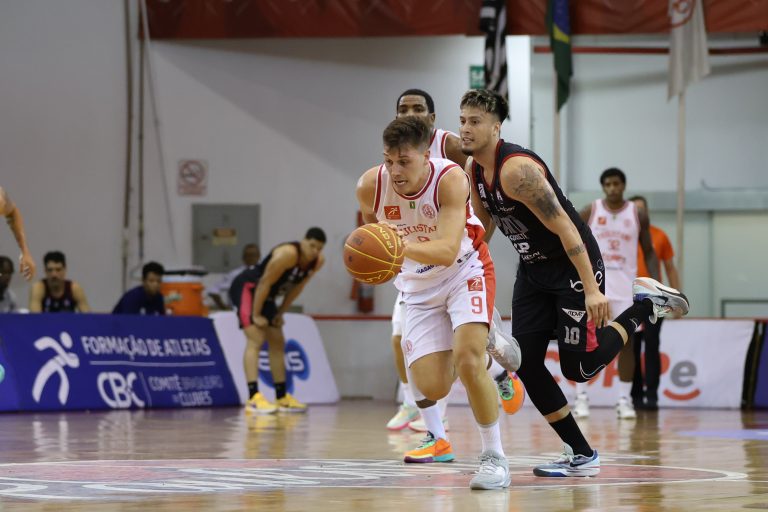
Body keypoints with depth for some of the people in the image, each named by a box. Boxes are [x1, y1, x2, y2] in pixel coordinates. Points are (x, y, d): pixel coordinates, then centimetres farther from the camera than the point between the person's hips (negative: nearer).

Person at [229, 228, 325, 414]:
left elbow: (297, 287, 7)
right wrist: (256, 315, -21)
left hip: (266, 295, 9)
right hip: (247, 288, -9)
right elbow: (265, 282, -26)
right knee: (255, 340, -21)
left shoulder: (318, 261, -5)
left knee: (277, 343, 12)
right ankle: (254, 398, -30)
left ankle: (282, 398, 21)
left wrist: (280, 313, 6)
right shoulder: (287, 254, -30)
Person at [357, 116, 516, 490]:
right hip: (419, 286, 4)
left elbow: (447, 251, -41)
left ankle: (494, 456, -9)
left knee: (468, 360, -26)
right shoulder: (371, 185, -19)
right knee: (430, 386, -4)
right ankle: (437, 440, 32)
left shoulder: (450, 179, -30)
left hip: (465, 272, -3)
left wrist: (401, 247, -55)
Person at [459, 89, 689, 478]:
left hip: (573, 266, -9)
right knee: (527, 363, -1)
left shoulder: (516, 169, -26)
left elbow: (564, 226, -28)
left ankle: (646, 305, 12)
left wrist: (591, 289, -31)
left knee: (579, 367, -9)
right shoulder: (474, 169, 1)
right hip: (533, 269, 9)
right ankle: (580, 455, 8)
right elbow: (485, 223, 19)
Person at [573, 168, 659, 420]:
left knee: (626, 341, -1)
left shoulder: (638, 215, 3)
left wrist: (656, 282, -3)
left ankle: (624, 400, 4)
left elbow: (649, 251, 9)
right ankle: (581, 397, 2)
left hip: (625, 286, 1)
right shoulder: (589, 212, 0)